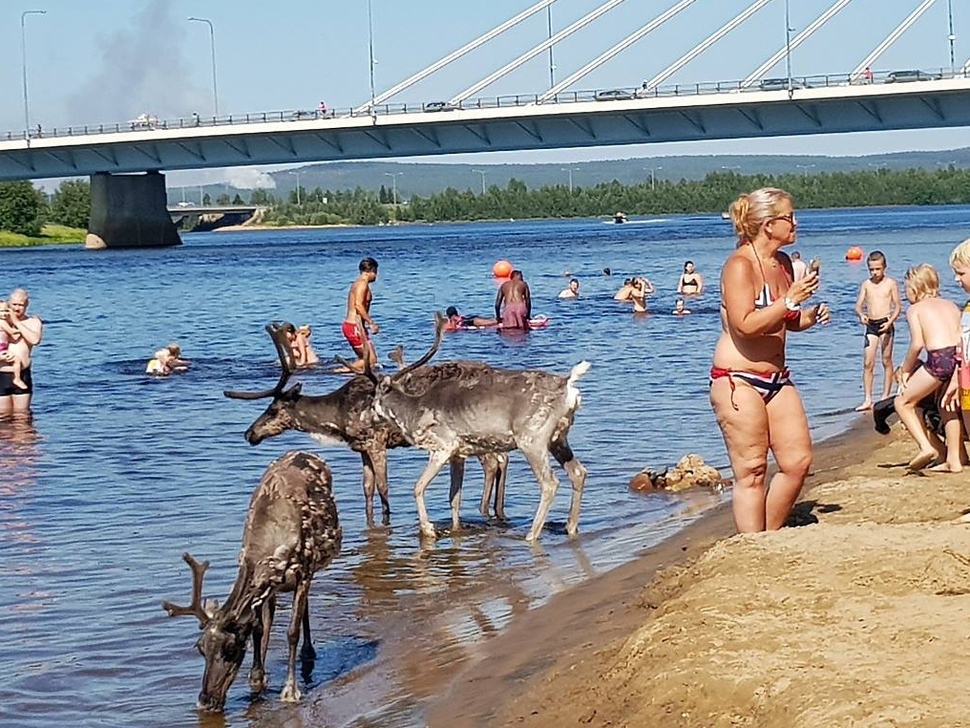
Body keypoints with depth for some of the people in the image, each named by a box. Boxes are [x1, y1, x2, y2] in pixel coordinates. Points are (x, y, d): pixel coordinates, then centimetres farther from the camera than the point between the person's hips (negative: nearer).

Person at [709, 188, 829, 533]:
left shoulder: (783, 263, 12)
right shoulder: (739, 265, -14)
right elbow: (745, 325, -25)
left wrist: (811, 316, 6)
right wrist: (791, 300, -22)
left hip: (776, 378, 9)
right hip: (738, 380, -9)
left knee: (798, 460, 5)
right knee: (752, 471, -5)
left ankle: (769, 538, 19)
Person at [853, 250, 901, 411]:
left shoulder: (891, 284, 0)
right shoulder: (866, 285, 8)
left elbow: (898, 307, -1)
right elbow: (858, 305, 6)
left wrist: (890, 322, -17)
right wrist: (861, 315, -17)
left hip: (885, 324, -3)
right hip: (870, 325, 3)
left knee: (886, 361, 4)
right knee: (868, 363, -3)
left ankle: (885, 397, 10)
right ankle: (868, 399, -2)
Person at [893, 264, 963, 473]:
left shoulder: (915, 309, 8)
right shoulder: (951, 305, 23)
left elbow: (917, 344, -5)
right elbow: (962, 336, 15)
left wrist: (905, 370, 7)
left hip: (939, 359, -6)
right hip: (960, 357, 6)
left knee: (903, 402, 13)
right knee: (948, 406, 28)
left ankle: (926, 446, -2)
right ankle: (954, 460, 25)